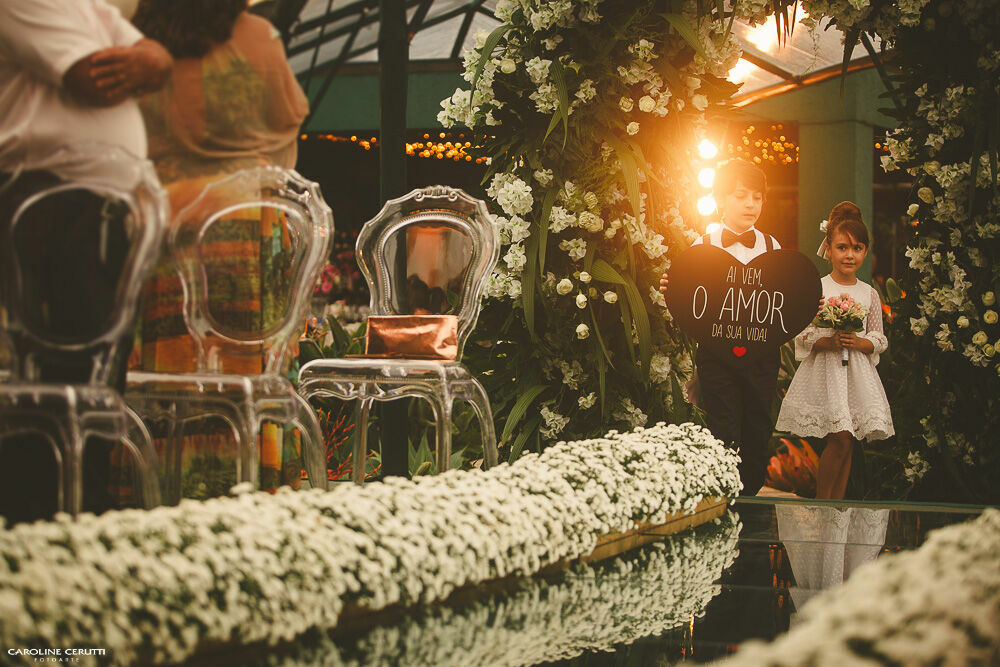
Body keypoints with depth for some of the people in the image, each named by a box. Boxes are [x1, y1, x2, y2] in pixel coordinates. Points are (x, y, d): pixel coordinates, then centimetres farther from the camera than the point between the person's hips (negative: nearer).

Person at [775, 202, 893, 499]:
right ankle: (821, 502, 1)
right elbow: (801, 334, -4)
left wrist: (859, 343, -11)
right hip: (824, 372, -4)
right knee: (840, 438, -13)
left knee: (847, 442, 3)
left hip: (857, 373, 4)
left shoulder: (869, 294, 7)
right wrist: (827, 343, -19)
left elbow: (880, 339, 9)